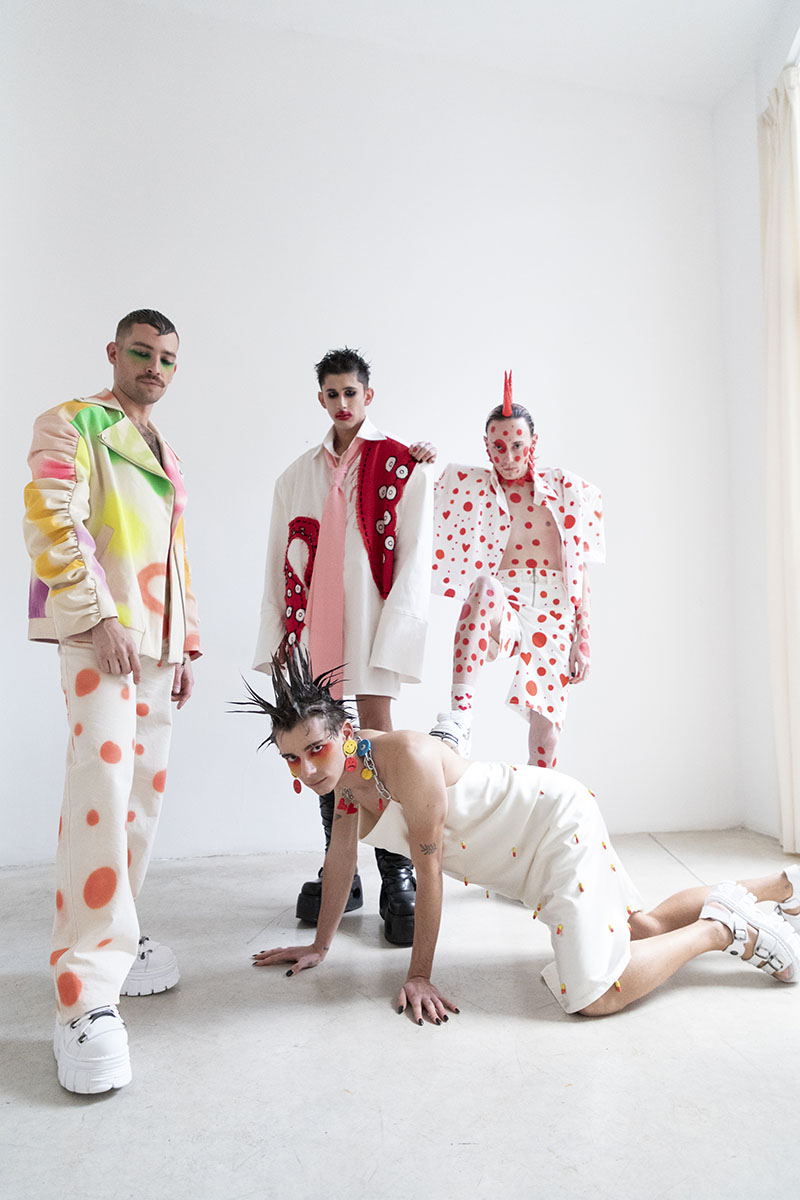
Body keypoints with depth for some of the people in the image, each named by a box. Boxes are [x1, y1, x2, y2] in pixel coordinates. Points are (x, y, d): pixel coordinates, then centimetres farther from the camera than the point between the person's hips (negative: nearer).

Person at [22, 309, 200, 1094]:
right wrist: (97, 616, -18)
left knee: (142, 794, 8)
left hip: (158, 643, 8)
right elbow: (50, 522, -11)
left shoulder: (166, 456, 24)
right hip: (100, 636, -7)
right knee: (102, 786, -18)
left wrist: (186, 644, 18)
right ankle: (85, 993, -13)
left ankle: (111, 940, 22)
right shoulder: (72, 424, 2)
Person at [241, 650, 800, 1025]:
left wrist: (420, 975, -15)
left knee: (594, 994, -20)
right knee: (643, 929, 21)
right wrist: (320, 946, 14)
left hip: (559, 817, -9)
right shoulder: (344, 768, -4)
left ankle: (725, 927, 3)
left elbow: (429, 870, -24)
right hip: (537, 851, 9)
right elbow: (340, 856, 9)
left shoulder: (406, 756, -31)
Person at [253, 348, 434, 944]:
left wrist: (391, 641, -12)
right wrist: (277, 638, 7)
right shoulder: (298, 474, 16)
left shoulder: (403, 466, 3)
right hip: (313, 621, 4)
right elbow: (279, 563, 14)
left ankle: (399, 880, 5)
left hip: (370, 614, -4)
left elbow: (414, 560, -4)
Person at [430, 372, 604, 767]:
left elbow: (581, 570, 8)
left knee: (547, 727, 0)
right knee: (483, 587, -38)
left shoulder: (564, 489, 8)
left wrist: (583, 639, 3)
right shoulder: (473, 487, 8)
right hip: (503, 601, -2)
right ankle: (457, 720, -46)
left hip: (555, 610, 2)